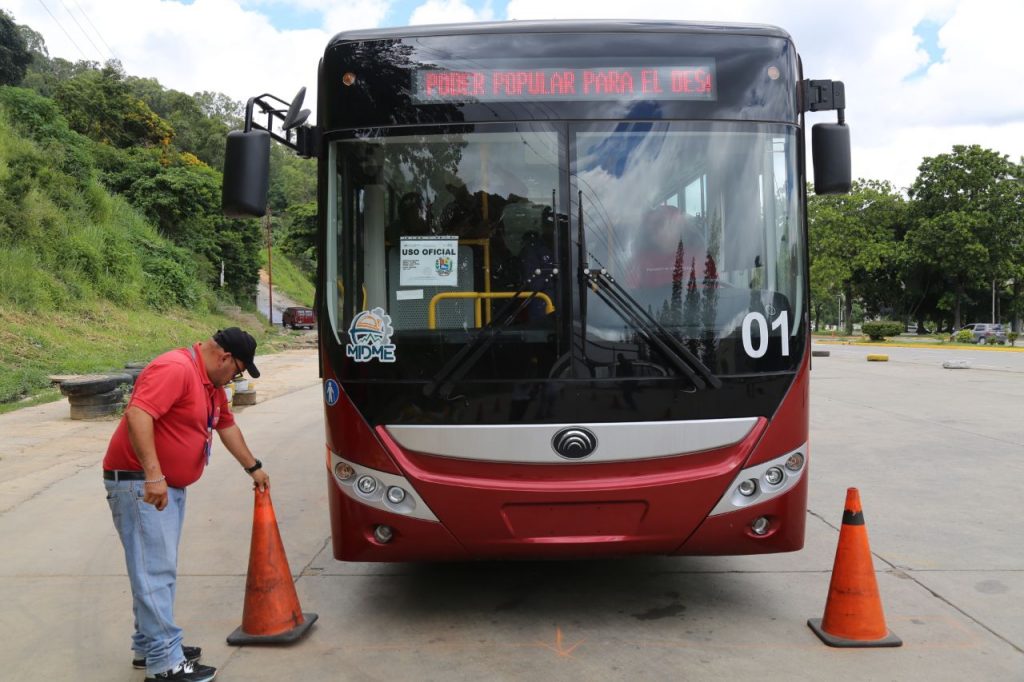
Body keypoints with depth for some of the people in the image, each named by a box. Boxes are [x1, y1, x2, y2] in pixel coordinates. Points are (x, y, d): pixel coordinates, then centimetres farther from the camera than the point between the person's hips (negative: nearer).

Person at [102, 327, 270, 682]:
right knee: (155, 572, -7)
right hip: (141, 484, -10)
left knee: (160, 570, 16)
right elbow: (137, 414, -32)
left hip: (171, 486, 10)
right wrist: (153, 474, -35)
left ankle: (149, 646, 28)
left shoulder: (211, 382, 12)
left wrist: (253, 467, 29)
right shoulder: (175, 369, -20)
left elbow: (226, 425, 24)